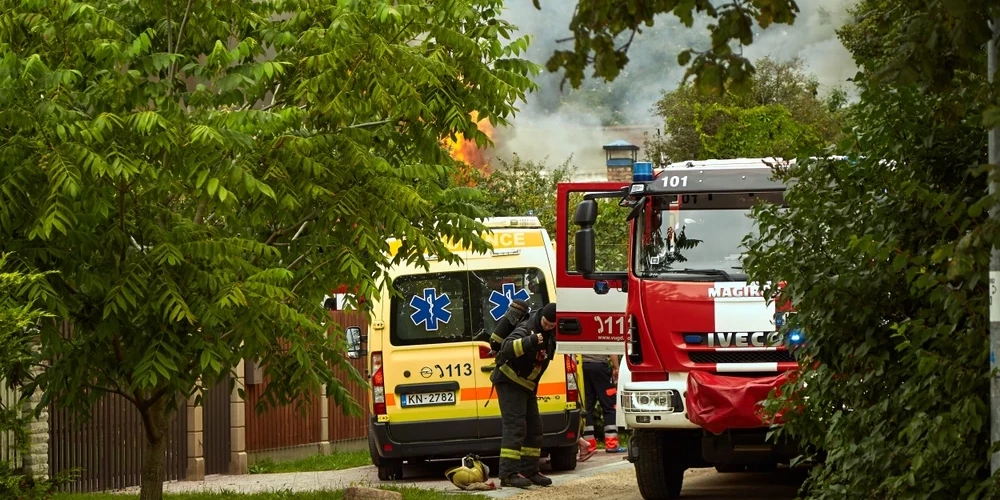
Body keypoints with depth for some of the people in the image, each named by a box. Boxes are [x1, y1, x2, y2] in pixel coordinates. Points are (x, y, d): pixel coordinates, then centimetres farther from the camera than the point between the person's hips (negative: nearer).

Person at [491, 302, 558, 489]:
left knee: (534, 428, 8)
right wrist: (531, 341, -48)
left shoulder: (551, 334, 6)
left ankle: (529, 471, 14)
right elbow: (508, 348, -37)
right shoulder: (527, 329, -20)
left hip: (527, 385, 9)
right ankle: (508, 473, -18)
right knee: (515, 426, -15)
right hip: (510, 381, -9)